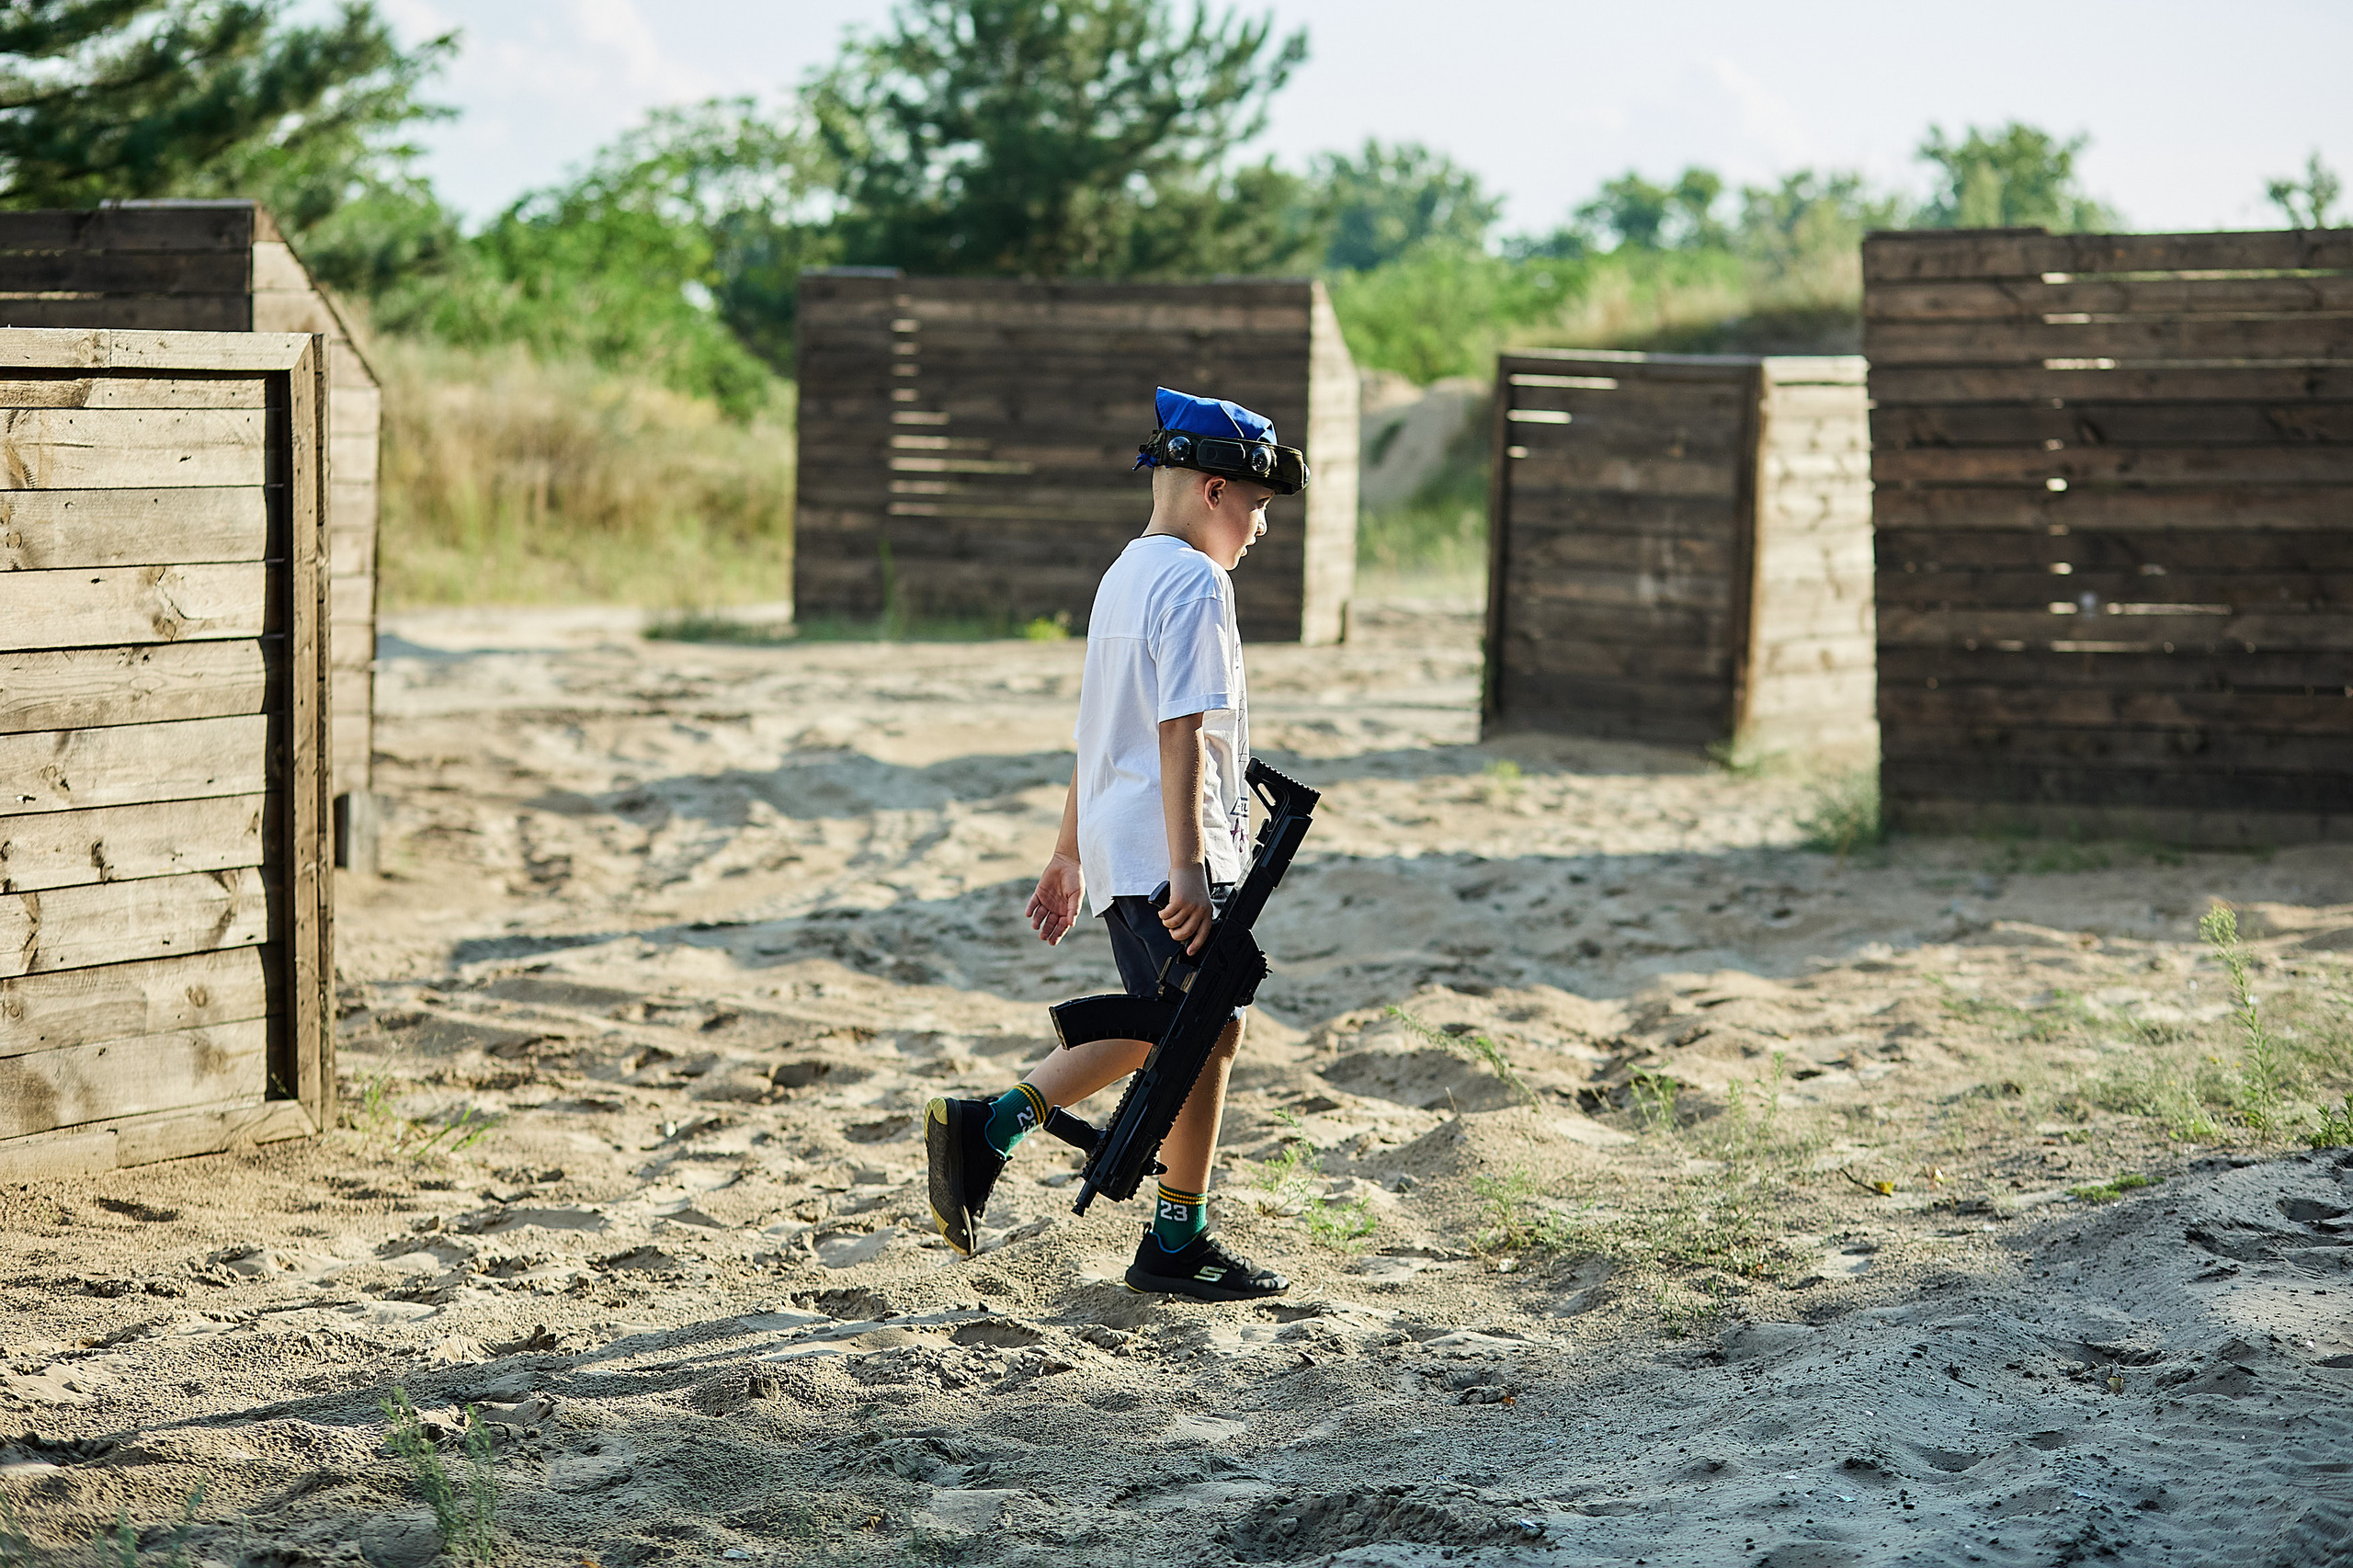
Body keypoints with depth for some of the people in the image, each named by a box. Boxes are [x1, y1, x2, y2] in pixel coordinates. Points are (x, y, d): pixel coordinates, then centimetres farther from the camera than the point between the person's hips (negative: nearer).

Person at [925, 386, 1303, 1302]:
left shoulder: (1125, 575, 18)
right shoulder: (1195, 583, -13)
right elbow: (1181, 733, -20)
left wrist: (1069, 854, 26)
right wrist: (1188, 868, -23)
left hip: (1115, 846, 10)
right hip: (1167, 850, -10)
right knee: (1209, 1033, -1)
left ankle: (984, 1126, 11)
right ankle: (1179, 1242, 7)